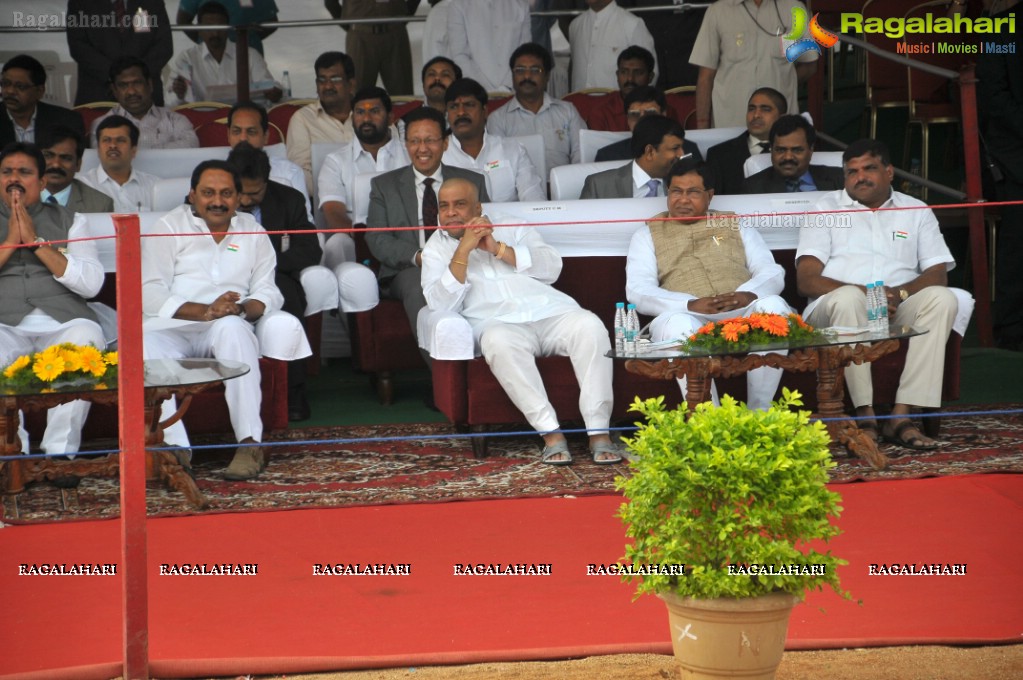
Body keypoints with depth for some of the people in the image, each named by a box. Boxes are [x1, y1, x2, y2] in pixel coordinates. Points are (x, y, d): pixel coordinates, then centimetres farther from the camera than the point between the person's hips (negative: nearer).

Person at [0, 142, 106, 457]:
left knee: (86, 336, -36)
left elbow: (91, 284, 2)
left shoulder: (68, 221, 19)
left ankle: (60, 452, -30)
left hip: (63, 325, 0)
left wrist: (35, 241, -2)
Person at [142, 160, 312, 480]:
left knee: (232, 326, -37)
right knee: (145, 344, -37)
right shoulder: (169, 227, 12)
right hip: (172, 327, -1)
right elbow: (149, 294, -1)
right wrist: (204, 311, -16)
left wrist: (244, 309, -15)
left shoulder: (252, 231, 21)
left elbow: (267, 292, 11)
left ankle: (250, 444, -40)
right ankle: (173, 447, -43)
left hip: (231, 328, 1)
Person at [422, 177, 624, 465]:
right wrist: (464, 250, -7)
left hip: (551, 312, 2)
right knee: (500, 341, -38)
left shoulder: (512, 229, 22)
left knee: (589, 325, -30)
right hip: (498, 322, -2)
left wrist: (498, 249, -1)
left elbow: (552, 266, 6)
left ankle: (598, 433, -32)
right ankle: (550, 435, -36)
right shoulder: (436, 249, 18)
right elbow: (442, 304, -1)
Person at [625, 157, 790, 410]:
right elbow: (638, 291, 4)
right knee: (678, 325, -38)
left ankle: (758, 414, -27)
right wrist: (690, 304, -15)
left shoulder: (736, 226, 26)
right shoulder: (648, 235, 21)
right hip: (688, 316, -2)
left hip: (742, 313, 2)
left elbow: (773, 274, 15)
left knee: (773, 305, -32)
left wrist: (747, 294, -12)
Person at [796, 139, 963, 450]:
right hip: (835, 309, -2)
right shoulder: (827, 209, 14)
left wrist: (900, 293, -15)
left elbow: (938, 274, 8)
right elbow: (806, 280, 1)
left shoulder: (916, 212, 20)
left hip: (900, 310, 2)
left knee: (943, 299, -28)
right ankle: (865, 416, -36)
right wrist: (863, 293, -15)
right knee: (848, 299, -37)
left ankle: (901, 416, -34)